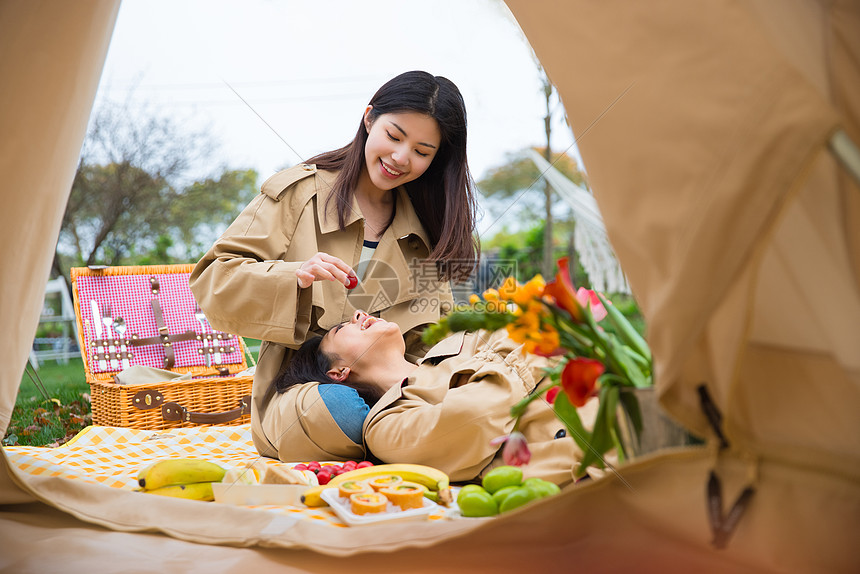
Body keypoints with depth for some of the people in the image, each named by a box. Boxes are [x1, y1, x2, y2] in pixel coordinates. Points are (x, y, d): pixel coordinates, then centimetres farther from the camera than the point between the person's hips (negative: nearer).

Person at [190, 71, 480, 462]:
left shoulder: (427, 226, 17)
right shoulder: (297, 193, 5)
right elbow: (213, 280, -1)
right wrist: (293, 279, -21)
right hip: (303, 390, -2)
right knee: (341, 407, -39)